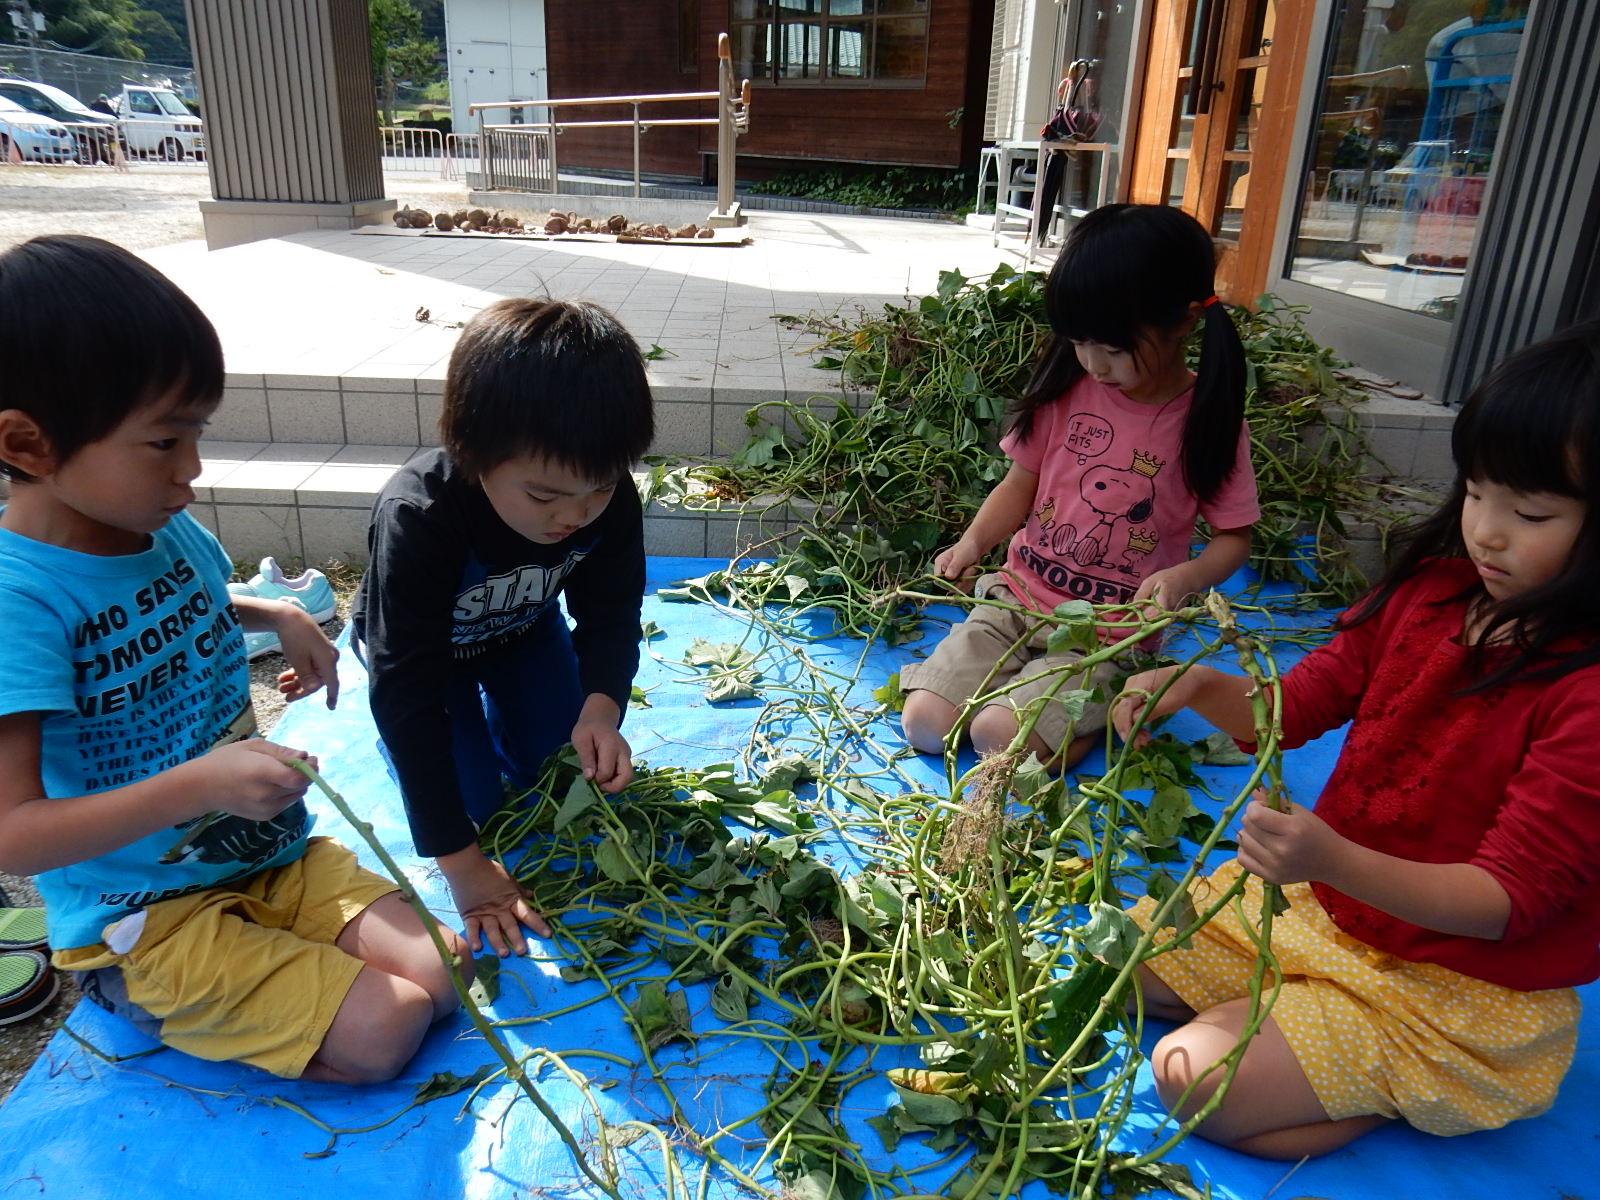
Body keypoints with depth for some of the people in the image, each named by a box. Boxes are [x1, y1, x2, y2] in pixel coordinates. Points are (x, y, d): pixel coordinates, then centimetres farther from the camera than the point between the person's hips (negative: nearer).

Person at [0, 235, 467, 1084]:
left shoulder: (168, 528, -2)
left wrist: (279, 616, 4)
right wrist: (199, 784, -36)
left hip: (273, 855, 7)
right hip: (143, 921, -7)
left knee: (440, 977, -3)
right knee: (383, 1030, -14)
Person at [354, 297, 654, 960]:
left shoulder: (608, 497, -32)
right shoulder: (415, 520, -44)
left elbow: (609, 617, -16)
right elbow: (406, 690, -39)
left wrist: (601, 706, -40)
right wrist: (461, 863, -38)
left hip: (524, 630, 4)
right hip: (424, 647, -3)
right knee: (474, 800, -10)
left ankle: (494, 701, 30)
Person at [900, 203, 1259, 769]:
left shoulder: (1208, 421, -9)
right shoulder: (1066, 387, -1)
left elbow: (1233, 536, -2)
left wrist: (1184, 576, -24)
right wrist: (973, 541, -9)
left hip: (1109, 634, -4)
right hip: (1015, 598, 4)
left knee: (999, 734, -24)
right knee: (924, 723, -10)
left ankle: (1097, 716, 3)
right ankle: (1033, 685, 11)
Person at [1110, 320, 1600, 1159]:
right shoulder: (1430, 590, -6)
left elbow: (1510, 898, -25)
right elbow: (1297, 707, 3)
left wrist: (1333, 859, -42)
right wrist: (1201, 688, -19)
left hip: (1461, 989, -7)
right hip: (1325, 898, 7)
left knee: (1195, 1079, -18)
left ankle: (1394, 1098, 5)